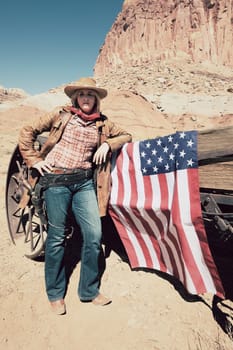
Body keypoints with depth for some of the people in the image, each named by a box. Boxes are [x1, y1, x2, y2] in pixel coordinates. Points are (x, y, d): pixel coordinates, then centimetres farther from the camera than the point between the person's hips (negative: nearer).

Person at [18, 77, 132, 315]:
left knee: (94, 235, -1)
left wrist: (107, 144, 0)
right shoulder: (61, 115, 3)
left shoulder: (102, 123, 10)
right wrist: (33, 160, -1)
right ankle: (55, 295, 24)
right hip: (56, 180, -3)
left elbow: (126, 136, 18)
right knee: (57, 237, 4)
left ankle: (89, 290, 21)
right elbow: (27, 132, 7)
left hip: (85, 182, 3)